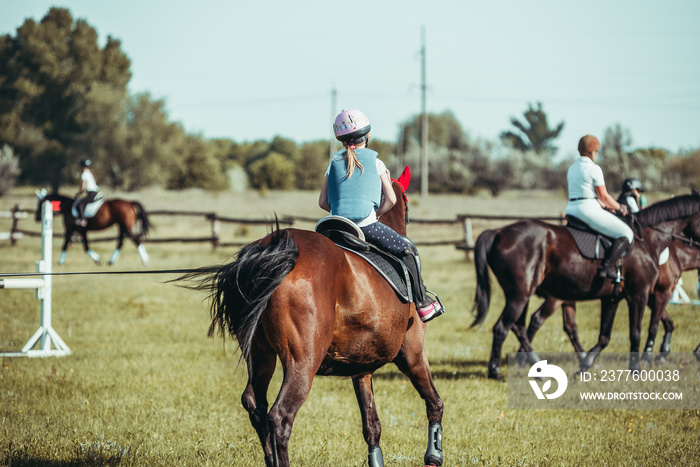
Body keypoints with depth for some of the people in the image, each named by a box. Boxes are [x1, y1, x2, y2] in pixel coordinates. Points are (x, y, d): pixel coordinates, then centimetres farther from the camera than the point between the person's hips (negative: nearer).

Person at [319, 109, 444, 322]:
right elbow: (391, 199, 1)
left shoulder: (334, 163, 13)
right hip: (366, 224, -3)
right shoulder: (375, 162, 6)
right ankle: (422, 304, 10)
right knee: (407, 249, 12)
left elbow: (322, 202, 10)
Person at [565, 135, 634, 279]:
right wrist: (619, 207, 9)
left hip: (571, 210, 9)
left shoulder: (572, 168, 15)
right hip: (588, 210, -9)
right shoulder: (594, 168, -10)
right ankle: (607, 266, -21)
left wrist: (606, 205, 28)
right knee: (626, 234, -6)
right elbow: (603, 196, -8)